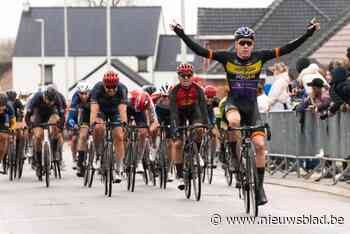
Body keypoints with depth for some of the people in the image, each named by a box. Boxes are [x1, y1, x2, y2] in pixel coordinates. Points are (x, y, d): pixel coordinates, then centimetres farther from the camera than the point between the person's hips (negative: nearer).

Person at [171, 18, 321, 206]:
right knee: (234, 121, -38)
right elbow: (199, 50, -15)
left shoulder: (259, 58, -7)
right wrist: (181, 34, -25)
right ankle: (235, 155, -14)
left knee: (259, 144, -9)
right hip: (233, 103, -2)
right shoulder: (227, 58, -10)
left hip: (251, 105, 2)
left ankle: (259, 186, 3)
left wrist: (309, 33, -17)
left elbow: (287, 48, -10)